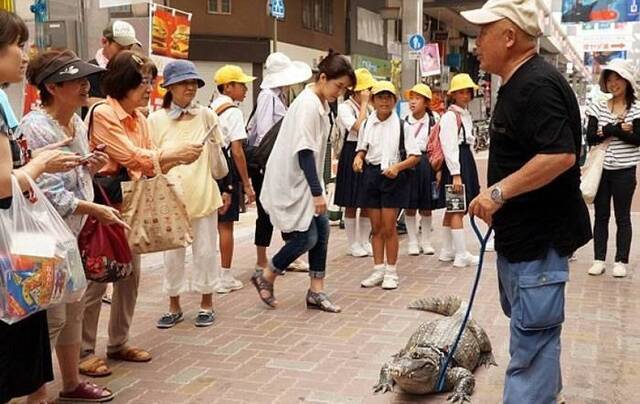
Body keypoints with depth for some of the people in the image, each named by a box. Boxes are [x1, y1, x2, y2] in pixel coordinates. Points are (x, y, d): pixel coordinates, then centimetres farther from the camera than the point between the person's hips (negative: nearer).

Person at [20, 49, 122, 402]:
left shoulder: (78, 123, 9)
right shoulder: (35, 128, -18)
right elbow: (46, 191, -22)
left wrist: (90, 166, -1)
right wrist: (94, 209, -20)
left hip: (75, 233, 9)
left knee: (73, 310, 16)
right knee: (50, 319, -4)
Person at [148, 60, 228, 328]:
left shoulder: (206, 116, 0)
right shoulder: (156, 119, -2)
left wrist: (225, 188, 11)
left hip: (204, 195, 0)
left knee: (205, 251, 9)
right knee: (172, 253, 10)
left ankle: (206, 304, 24)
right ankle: (174, 306, 25)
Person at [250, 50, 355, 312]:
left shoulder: (320, 104, 10)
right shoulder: (308, 105, -19)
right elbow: (304, 152, -24)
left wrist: (317, 188, 15)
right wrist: (317, 192, -23)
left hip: (305, 180, 9)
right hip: (292, 182, -9)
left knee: (321, 231, 5)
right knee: (306, 237, -5)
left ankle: (316, 292, 14)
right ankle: (265, 278, 15)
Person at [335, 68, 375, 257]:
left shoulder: (368, 107, 12)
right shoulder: (345, 107, -8)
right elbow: (358, 127, -23)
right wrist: (363, 104, -18)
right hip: (352, 154, -6)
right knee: (351, 204, 3)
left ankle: (364, 241, 19)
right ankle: (353, 244, 12)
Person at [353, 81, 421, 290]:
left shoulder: (401, 125, -4)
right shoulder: (367, 124, 5)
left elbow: (415, 156, -3)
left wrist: (398, 167, -18)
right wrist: (358, 158, -4)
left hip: (394, 176, -3)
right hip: (371, 174, 3)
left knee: (389, 227, -1)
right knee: (376, 227, 9)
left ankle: (391, 272, 12)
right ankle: (378, 269, 19)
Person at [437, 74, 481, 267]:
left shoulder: (466, 114, 17)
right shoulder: (450, 116, -12)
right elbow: (448, 147, -18)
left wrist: (470, 170, 17)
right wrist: (455, 174, -22)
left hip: (467, 160, 10)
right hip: (455, 163, -10)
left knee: (453, 208, 14)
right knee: (458, 209, -7)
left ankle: (447, 251, 22)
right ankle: (461, 255, -3)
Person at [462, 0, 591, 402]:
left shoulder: (538, 84, -21)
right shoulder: (517, 84, 12)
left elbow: (560, 155, -31)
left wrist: (499, 191, -26)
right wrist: (499, 201, 19)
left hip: (540, 236, -11)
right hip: (519, 231, 11)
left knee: (532, 337, -5)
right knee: (527, 323, 25)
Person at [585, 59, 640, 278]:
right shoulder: (598, 107, 4)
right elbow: (590, 137, -6)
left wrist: (607, 131, -16)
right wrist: (618, 130, -17)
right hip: (601, 168, 2)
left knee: (622, 217, 6)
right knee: (601, 215, 8)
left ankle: (621, 261, 14)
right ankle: (599, 260, 15)